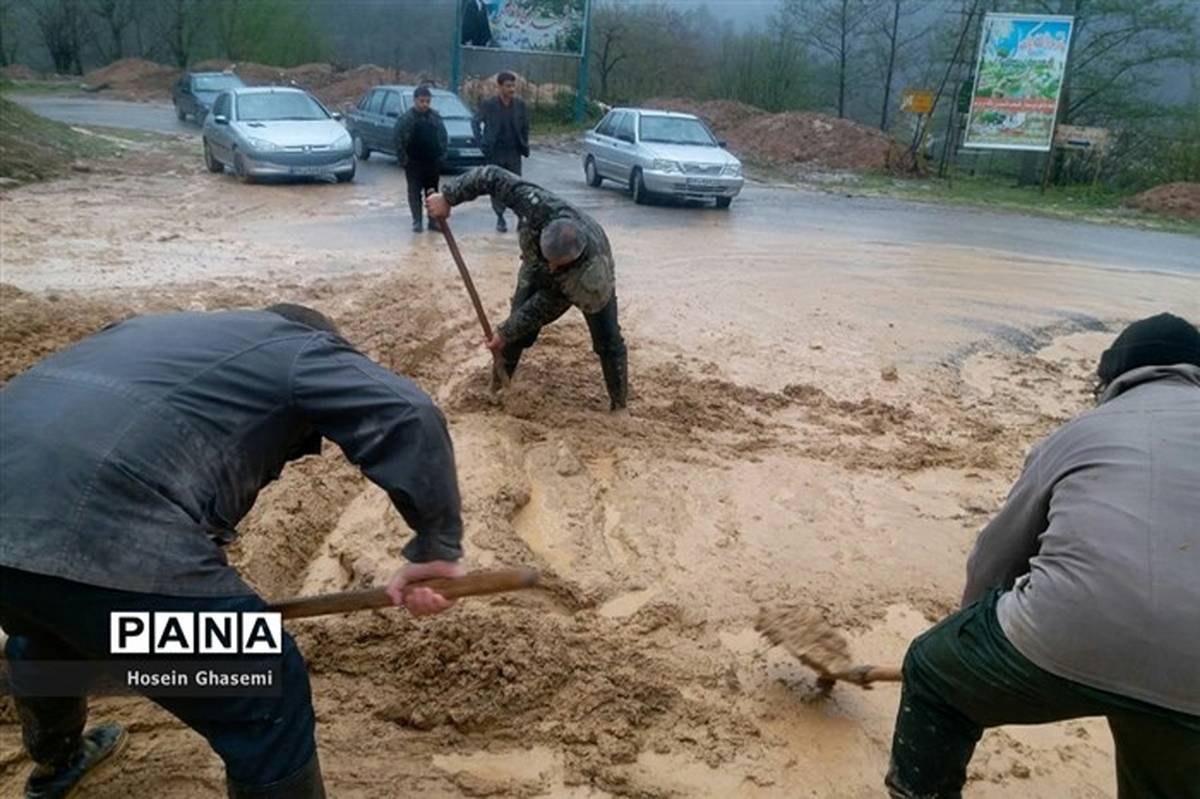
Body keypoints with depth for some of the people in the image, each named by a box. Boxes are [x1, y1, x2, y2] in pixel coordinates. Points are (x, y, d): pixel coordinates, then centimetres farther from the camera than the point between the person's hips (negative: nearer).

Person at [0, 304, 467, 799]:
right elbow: (411, 417, -7)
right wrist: (435, 548, -1)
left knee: (44, 638, 41)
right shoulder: (300, 349, 11)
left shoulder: (167, 331, 34)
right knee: (267, 703, 7)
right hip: (103, 533, -9)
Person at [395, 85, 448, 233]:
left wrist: (442, 155, 4)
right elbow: (399, 140, -6)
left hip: (433, 162, 3)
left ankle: (433, 220, 15)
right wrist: (404, 159, -8)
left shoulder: (436, 117, 5)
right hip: (413, 163, -3)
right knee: (415, 193, -1)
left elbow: (443, 137, 11)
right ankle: (417, 221, 3)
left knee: (432, 192, 9)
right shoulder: (406, 118, -6)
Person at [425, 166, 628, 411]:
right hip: (537, 270, 3)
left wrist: (505, 333, -26)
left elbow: (543, 308, -34)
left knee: (608, 343, -8)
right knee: (518, 332, 0)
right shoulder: (541, 208, -46)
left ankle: (619, 405, 10)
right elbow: (493, 177, -35)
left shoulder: (593, 274, -46)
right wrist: (447, 198, -35)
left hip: (582, 280, -2)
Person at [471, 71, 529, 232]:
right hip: (495, 153, -1)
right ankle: (500, 218, 15)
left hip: (514, 152, 1)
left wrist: (524, 145, 5)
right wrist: (482, 143, -7)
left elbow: (525, 126, 11)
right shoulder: (488, 104, -7)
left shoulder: (520, 104, -1)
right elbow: (475, 122, 1)